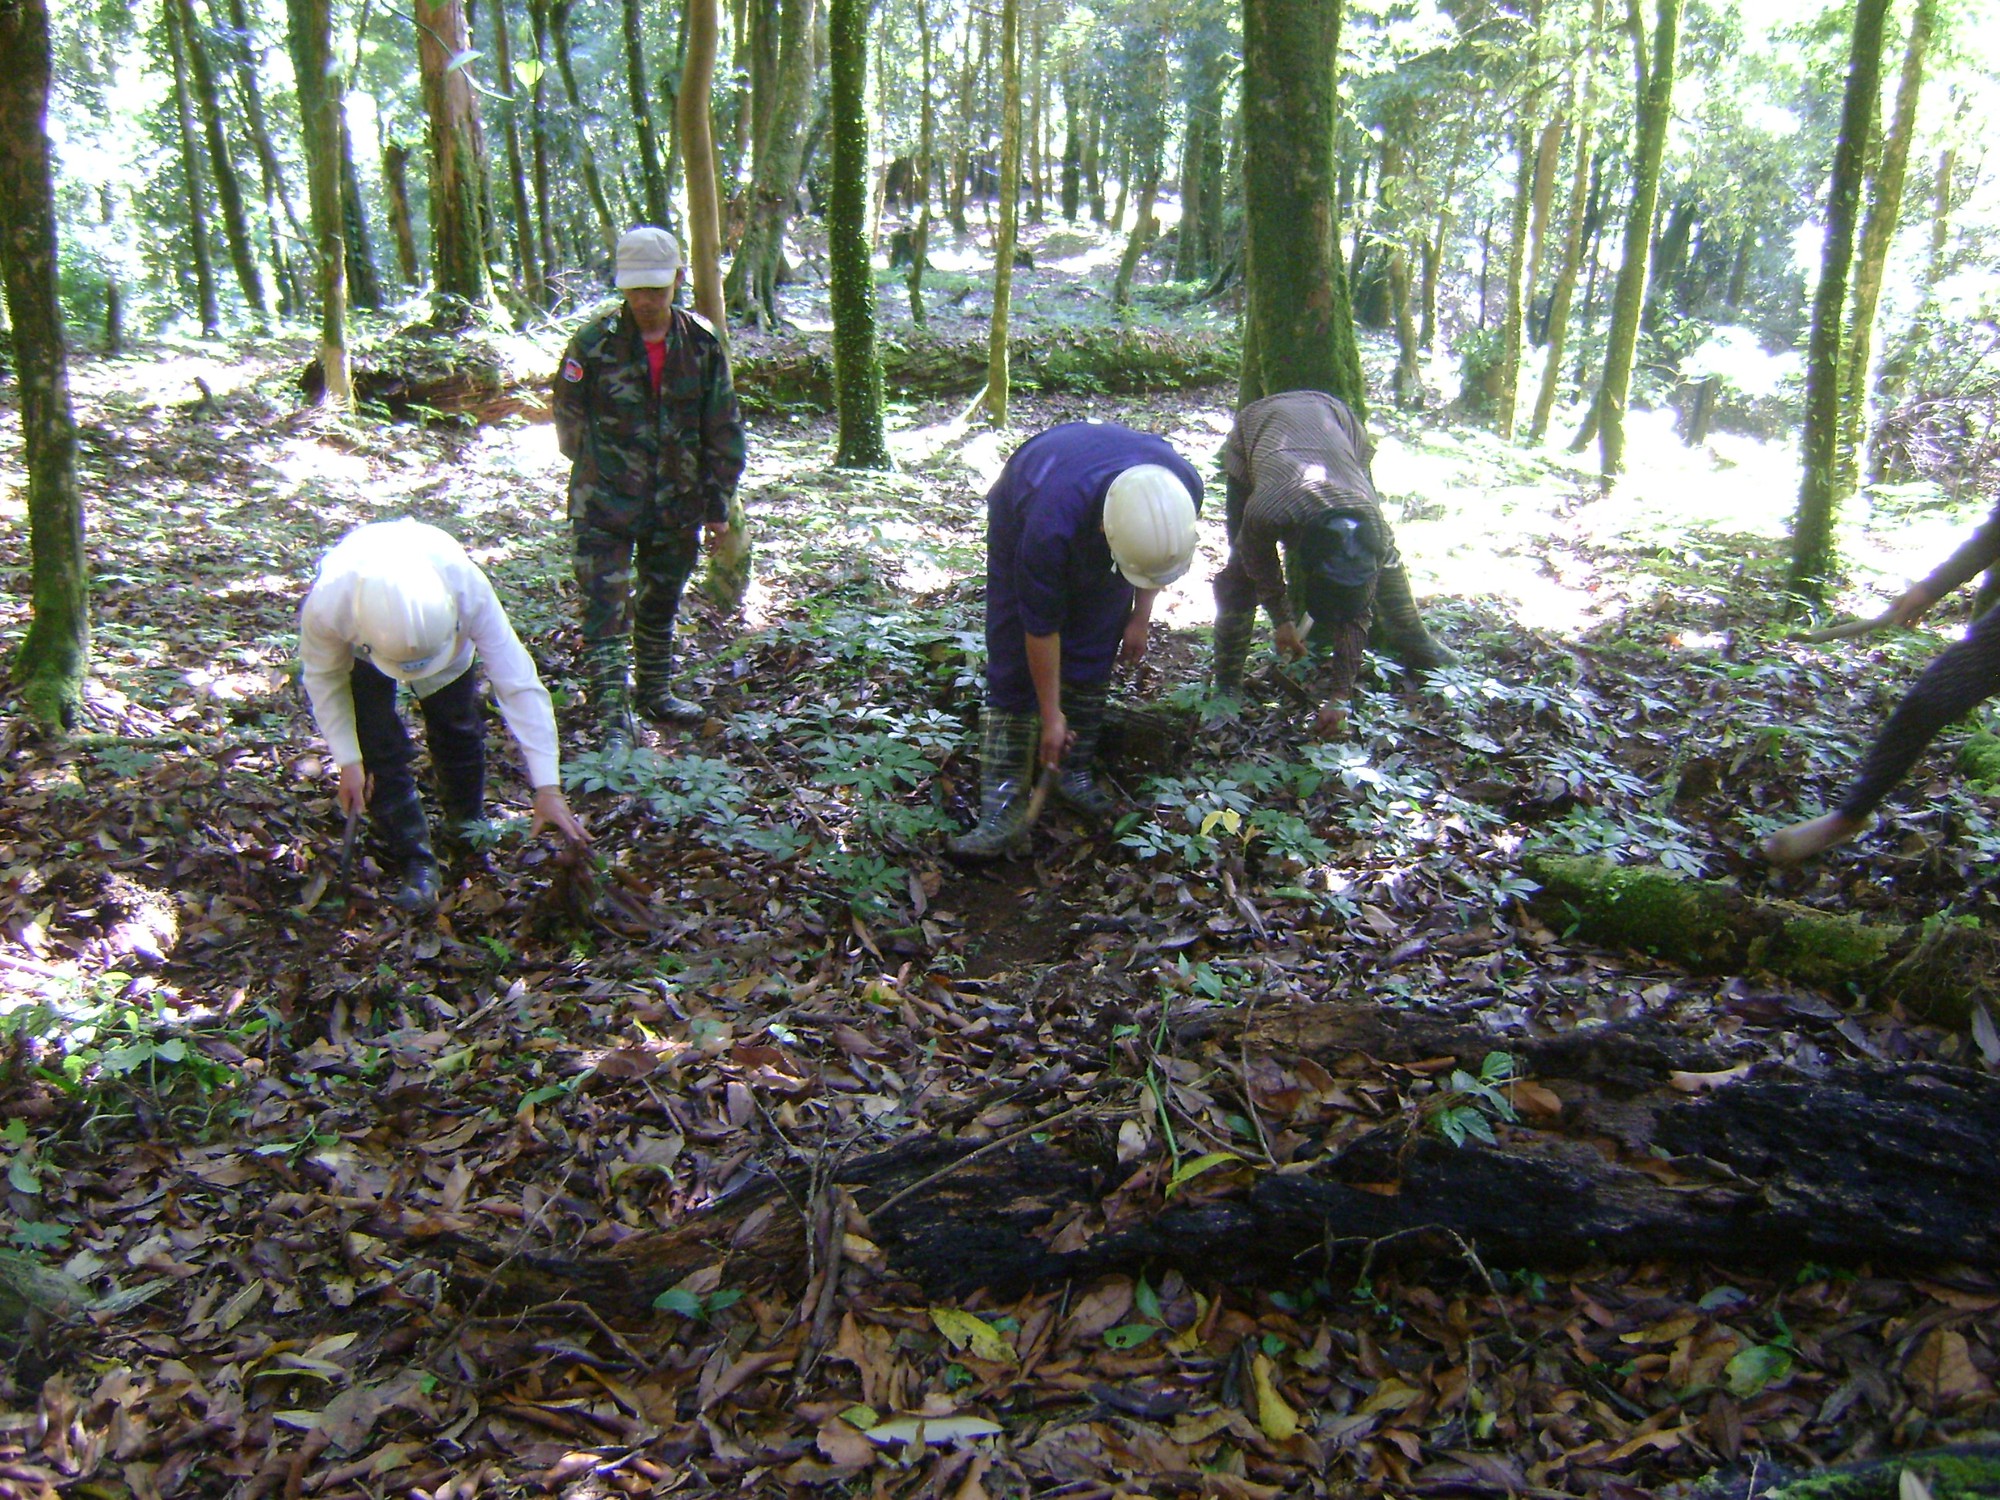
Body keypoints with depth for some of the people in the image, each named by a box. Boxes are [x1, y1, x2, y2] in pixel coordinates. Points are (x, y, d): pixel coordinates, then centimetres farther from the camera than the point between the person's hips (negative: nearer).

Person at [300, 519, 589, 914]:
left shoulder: (467, 588, -43)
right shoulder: (326, 606, -43)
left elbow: (519, 683, -37)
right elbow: (324, 678, -19)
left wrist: (548, 788, -37)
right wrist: (348, 761, -20)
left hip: (440, 628, 1)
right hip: (359, 644, -1)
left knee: (457, 729, 2)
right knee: (379, 746, -11)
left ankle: (468, 826, 30)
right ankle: (416, 865, 4)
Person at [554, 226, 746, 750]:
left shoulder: (702, 346, -2)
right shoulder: (593, 343, -10)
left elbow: (723, 433, 4)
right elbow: (568, 418, 2)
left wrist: (718, 507, 4)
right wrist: (599, 472, 10)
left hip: (676, 507, 3)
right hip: (604, 508, -3)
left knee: (661, 604, 18)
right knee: (606, 610, -8)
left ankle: (654, 692, 37)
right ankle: (613, 720, -5)